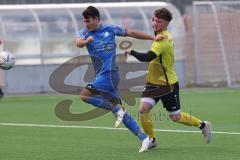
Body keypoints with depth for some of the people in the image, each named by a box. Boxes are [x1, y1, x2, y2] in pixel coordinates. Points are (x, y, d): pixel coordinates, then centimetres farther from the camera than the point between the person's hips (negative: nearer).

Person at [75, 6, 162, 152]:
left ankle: (117, 110, -11)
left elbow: (131, 33, 13)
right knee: (118, 108, 5)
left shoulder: (110, 29, 2)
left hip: (109, 73, -6)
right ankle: (144, 137, 9)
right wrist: (85, 41, -38)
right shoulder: (84, 33, 8)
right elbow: (78, 42, -15)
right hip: (101, 75, 6)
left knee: (85, 95, -22)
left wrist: (153, 37, 13)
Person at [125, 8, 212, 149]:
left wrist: (132, 52, -22)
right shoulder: (165, 36, 5)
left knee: (176, 117, 6)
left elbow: (147, 57, -33)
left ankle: (203, 125, 28)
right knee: (144, 108, -9)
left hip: (168, 84, -8)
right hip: (154, 82, 8)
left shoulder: (163, 40, -25)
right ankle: (151, 139, 4)